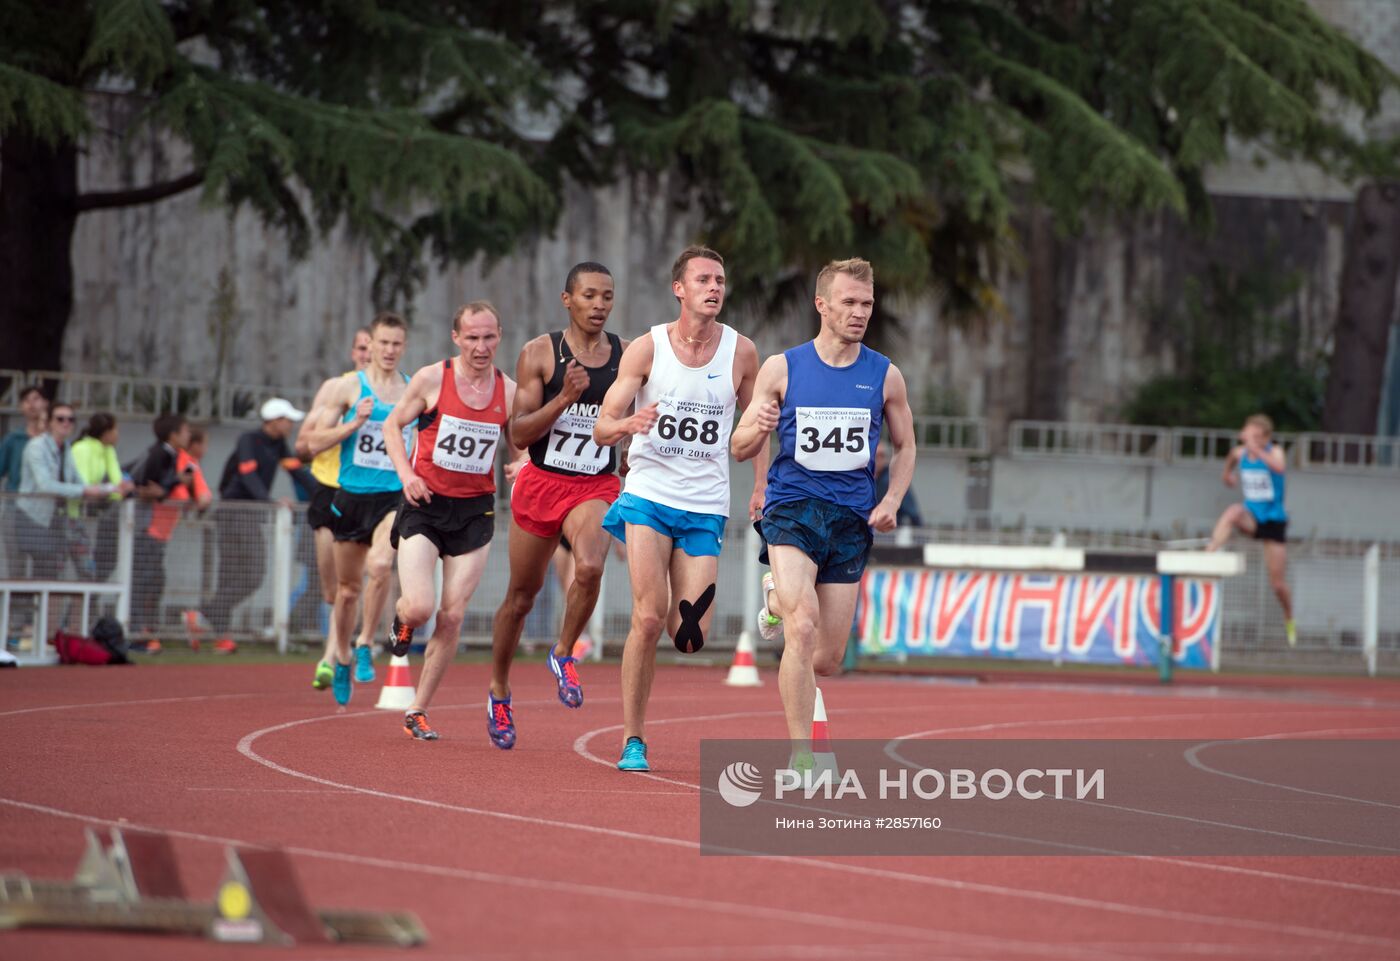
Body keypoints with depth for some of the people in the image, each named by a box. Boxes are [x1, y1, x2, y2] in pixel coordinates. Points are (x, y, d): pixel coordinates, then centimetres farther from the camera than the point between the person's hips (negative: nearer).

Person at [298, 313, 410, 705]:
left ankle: (366, 646, -12)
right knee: (347, 587, 10)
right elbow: (314, 441, -2)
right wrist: (354, 424, -15)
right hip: (351, 496, 1)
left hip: (395, 497, -1)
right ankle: (341, 657, 32)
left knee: (380, 565, -28)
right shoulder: (349, 387, 0)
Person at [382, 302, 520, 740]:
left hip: (474, 510, 3)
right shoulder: (432, 379, -6)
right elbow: (393, 425, 5)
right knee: (419, 607, -16)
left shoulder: (509, 391, 2)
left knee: (452, 616, 0)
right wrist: (406, 473, -10)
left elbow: (519, 447, 15)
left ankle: (418, 710, 12)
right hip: (425, 506, -3)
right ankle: (402, 620, 23)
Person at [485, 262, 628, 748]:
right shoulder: (540, 354, -5)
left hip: (597, 488, 0)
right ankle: (499, 692, 31)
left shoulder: (627, 356, 2)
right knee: (521, 595, 10)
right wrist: (564, 398, -22)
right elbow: (518, 433, -9)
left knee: (590, 567, -30)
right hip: (541, 484, 0)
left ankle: (563, 654, -4)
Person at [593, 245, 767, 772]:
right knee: (648, 620, -15)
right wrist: (630, 423, -28)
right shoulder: (647, 347, -5)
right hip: (649, 495, -2)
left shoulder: (741, 352, -1)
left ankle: (686, 604, 28)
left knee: (689, 639, -7)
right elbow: (602, 427, -5)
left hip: (706, 508, 2)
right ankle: (633, 741, -4)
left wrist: (761, 487, 5)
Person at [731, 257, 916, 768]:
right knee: (804, 627, -25)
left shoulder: (885, 376, 4)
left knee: (828, 659, 6)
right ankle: (800, 754, -18)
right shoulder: (782, 368, 0)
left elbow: (905, 446, 18)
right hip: (792, 509, -3)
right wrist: (757, 427, -20)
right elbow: (740, 448, 4)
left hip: (852, 517, 3)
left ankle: (780, 598, 41)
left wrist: (891, 501, 0)